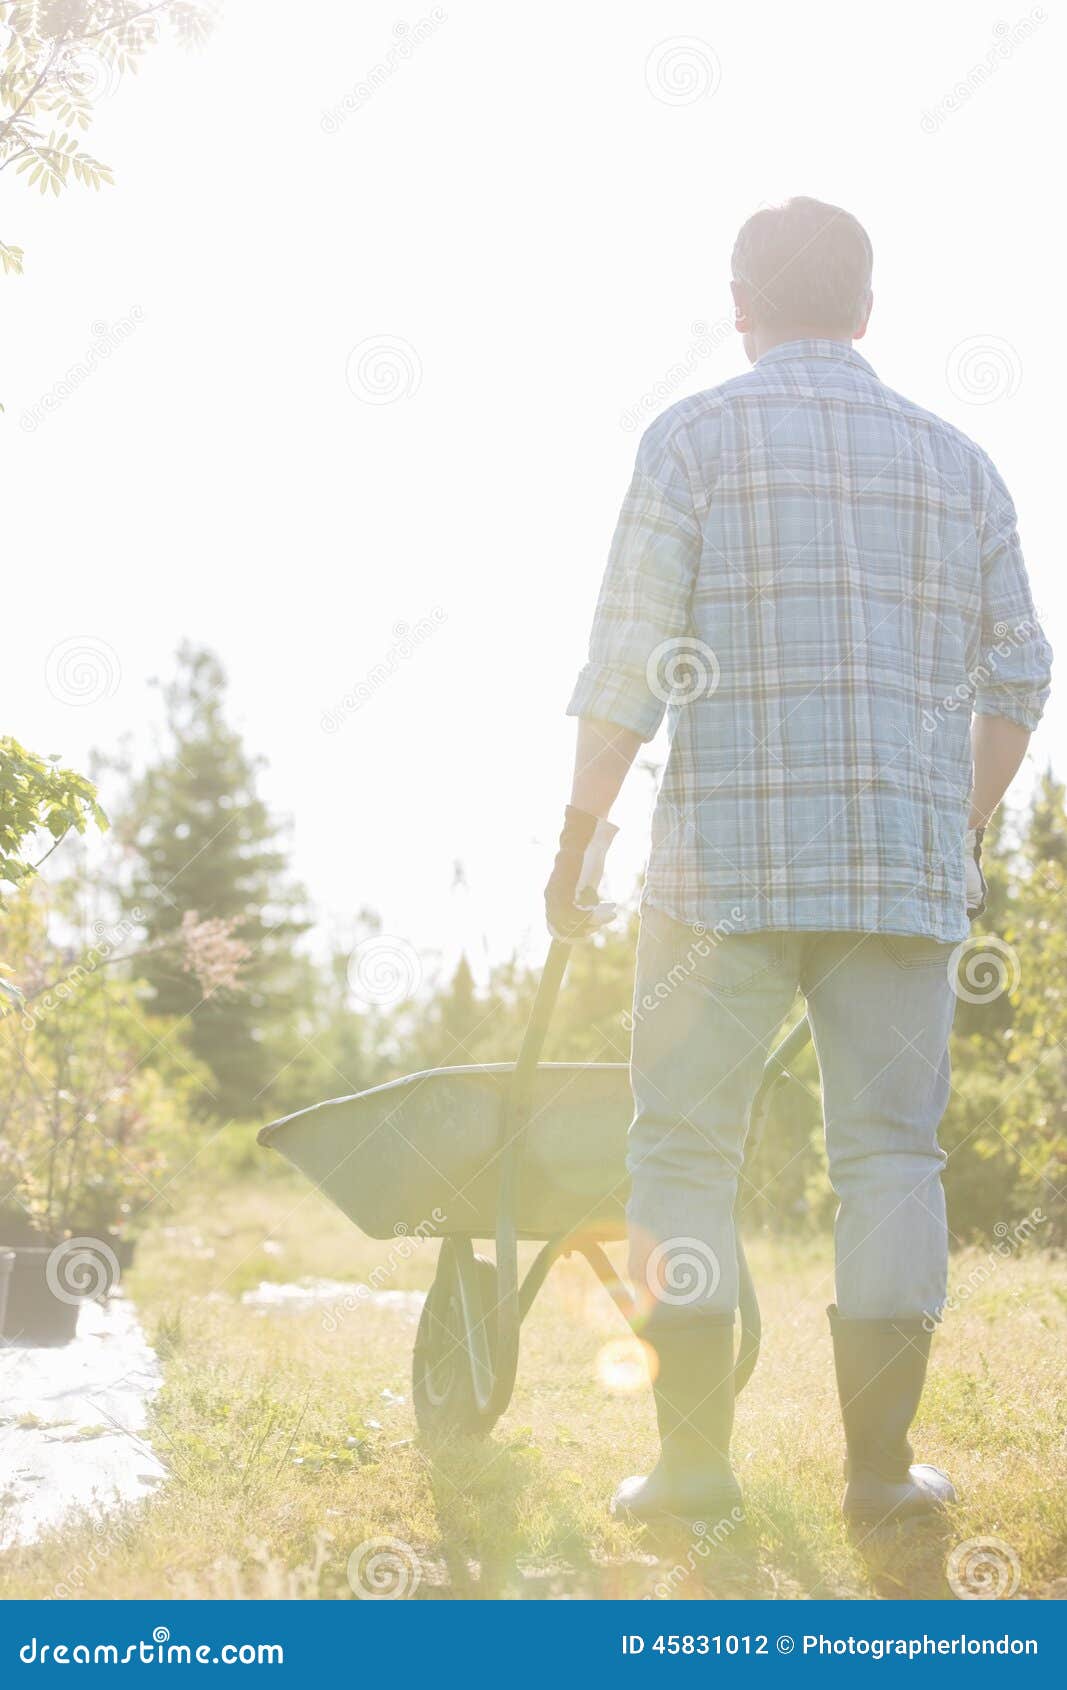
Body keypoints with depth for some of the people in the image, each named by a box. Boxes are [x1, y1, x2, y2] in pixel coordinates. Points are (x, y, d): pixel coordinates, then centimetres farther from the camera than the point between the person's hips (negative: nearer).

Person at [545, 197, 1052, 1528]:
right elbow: (1016, 678, 12)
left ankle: (694, 1459, 3)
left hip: (728, 865, -3)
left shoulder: (696, 439, 0)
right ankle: (880, 1463, 7)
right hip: (907, 867, 3)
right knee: (890, 1152, 8)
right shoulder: (955, 462, 11)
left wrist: (579, 843, 1)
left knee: (684, 1150, 5)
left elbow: (628, 661, -6)